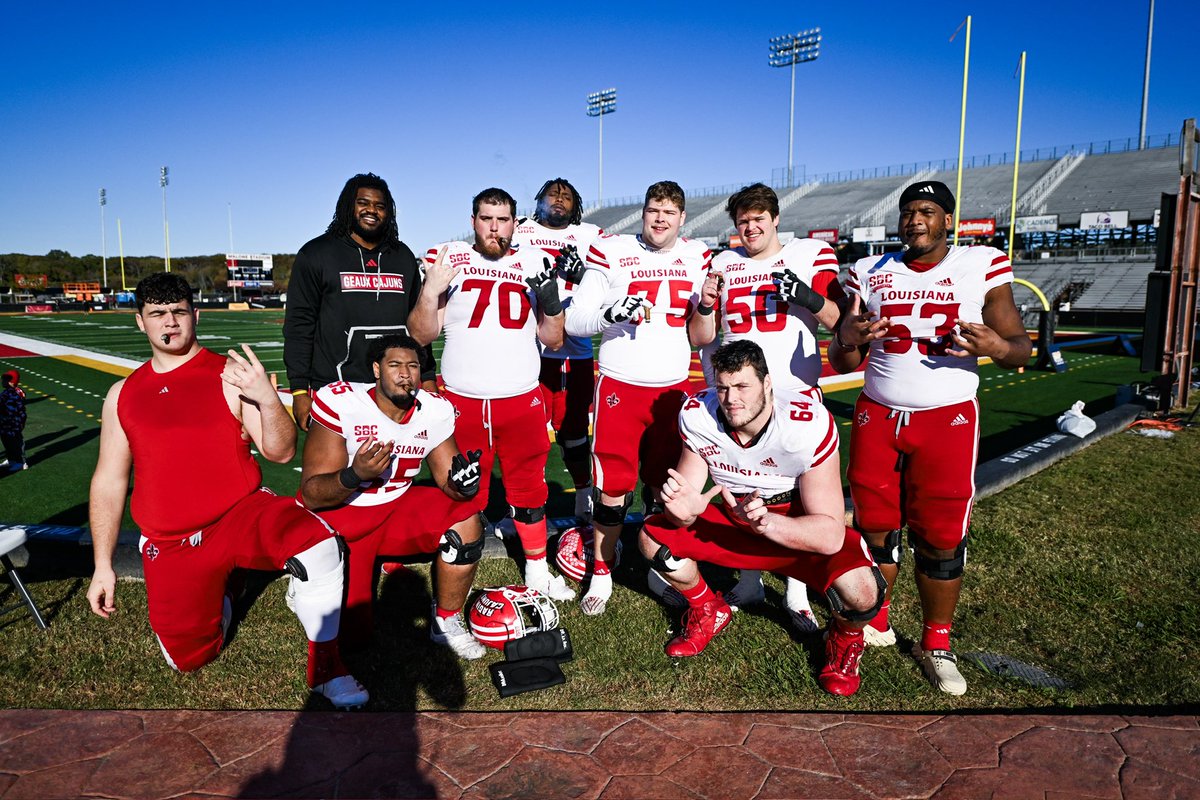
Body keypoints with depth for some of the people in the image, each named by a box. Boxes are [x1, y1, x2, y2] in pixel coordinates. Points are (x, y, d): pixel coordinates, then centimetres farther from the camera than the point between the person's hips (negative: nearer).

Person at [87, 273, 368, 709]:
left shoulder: (230, 376, -2)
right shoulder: (123, 395, 10)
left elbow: (281, 452, -10)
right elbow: (109, 482, 12)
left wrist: (268, 399, -29)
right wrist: (102, 566, 9)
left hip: (243, 514, -3)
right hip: (169, 544, 4)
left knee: (317, 542, -33)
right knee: (186, 659, 1)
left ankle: (326, 668, -15)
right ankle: (217, 599, 34)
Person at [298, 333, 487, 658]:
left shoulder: (435, 411, -9)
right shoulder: (341, 403, -23)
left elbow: (448, 484, -4)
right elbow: (312, 496, -23)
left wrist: (461, 482, -29)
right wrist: (355, 475, -42)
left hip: (395, 507, 4)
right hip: (336, 515, -4)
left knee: (466, 523, -22)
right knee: (351, 635, -9)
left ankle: (446, 622, 1)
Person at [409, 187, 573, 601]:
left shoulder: (534, 264, 6)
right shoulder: (448, 259, 2)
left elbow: (553, 340, 8)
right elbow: (421, 335, 0)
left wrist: (552, 301, -9)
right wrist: (430, 290, -14)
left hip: (523, 400, 1)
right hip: (462, 401, -1)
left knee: (528, 489, 11)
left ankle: (537, 570, 27)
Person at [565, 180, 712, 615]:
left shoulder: (698, 258, 8)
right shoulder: (611, 253, -3)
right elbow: (574, 321, -4)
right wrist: (610, 312, -23)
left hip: (673, 389, 3)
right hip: (619, 387, -3)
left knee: (664, 486, 10)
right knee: (614, 488, -1)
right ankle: (601, 574, 16)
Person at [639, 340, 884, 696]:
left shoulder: (808, 424, -31)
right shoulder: (698, 415, -18)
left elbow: (831, 535, -31)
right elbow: (688, 493, -12)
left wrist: (765, 521, -49)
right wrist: (683, 510, -38)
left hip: (802, 528, -3)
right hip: (736, 520, 4)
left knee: (860, 592, -31)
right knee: (652, 536, -12)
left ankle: (845, 638, 11)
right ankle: (708, 612, 18)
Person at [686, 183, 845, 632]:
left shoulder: (812, 255, 5)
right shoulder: (723, 264, 13)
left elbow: (839, 321, 1)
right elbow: (700, 338, 12)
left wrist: (809, 298, -18)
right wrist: (706, 304, -8)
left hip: (796, 394, -3)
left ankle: (798, 593, 9)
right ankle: (748, 577, 25)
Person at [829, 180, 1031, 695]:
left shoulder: (982, 266, 1)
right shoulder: (871, 272, 7)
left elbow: (1019, 347, 3)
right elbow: (842, 364, 8)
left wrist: (998, 347, -21)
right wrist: (847, 339, -15)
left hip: (948, 420, -2)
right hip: (877, 417, 2)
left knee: (941, 539, 1)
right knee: (874, 527, 8)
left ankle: (936, 644, 19)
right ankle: (875, 622, 28)